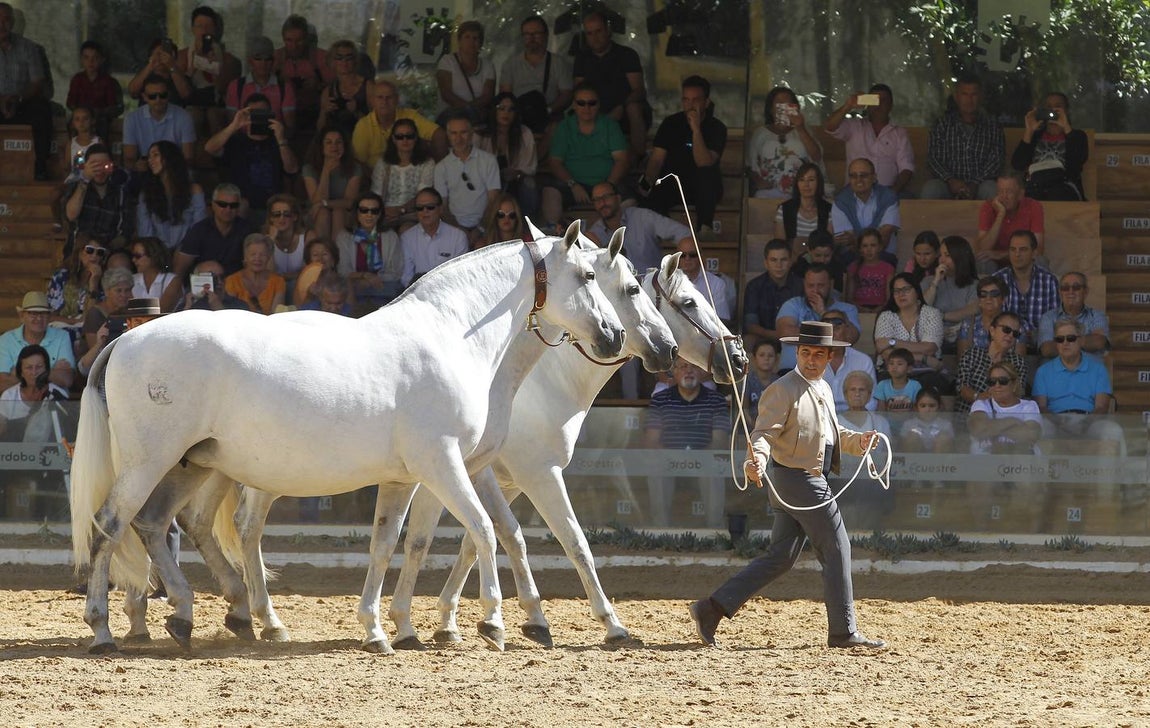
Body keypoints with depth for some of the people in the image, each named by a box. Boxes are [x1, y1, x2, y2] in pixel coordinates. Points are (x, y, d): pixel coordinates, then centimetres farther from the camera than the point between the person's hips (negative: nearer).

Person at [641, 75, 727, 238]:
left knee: (707, 173, -36)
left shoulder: (716, 128, -7)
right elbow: (656, 159, -1)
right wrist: (648, 182, -22)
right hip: (672, 186, 0)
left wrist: (696, 130, -31)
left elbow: (703, 163, -22)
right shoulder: (671, 124, 3)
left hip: (703, 189, 0)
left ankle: (705, 226, -29)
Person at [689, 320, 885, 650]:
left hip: (812, 481, 9)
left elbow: (830, 433, 27)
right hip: (797, 480, -9)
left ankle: (712, 608, 7)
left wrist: (859, 441, 9)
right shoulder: (783, 390, -12)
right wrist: (756, 461, -40)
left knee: (781, 557, 8)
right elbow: (763, 432, -21)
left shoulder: (824, 390, 16)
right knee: (837, 550, -3)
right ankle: (844, 631, 5)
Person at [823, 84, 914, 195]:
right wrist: (848, 106, -18)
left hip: (887, 191, 0)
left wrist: (894, 190, -16)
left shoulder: (900, 134, 12)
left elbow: (906, 168, 3)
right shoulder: (854, 127, 13)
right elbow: (829, 128, -4)